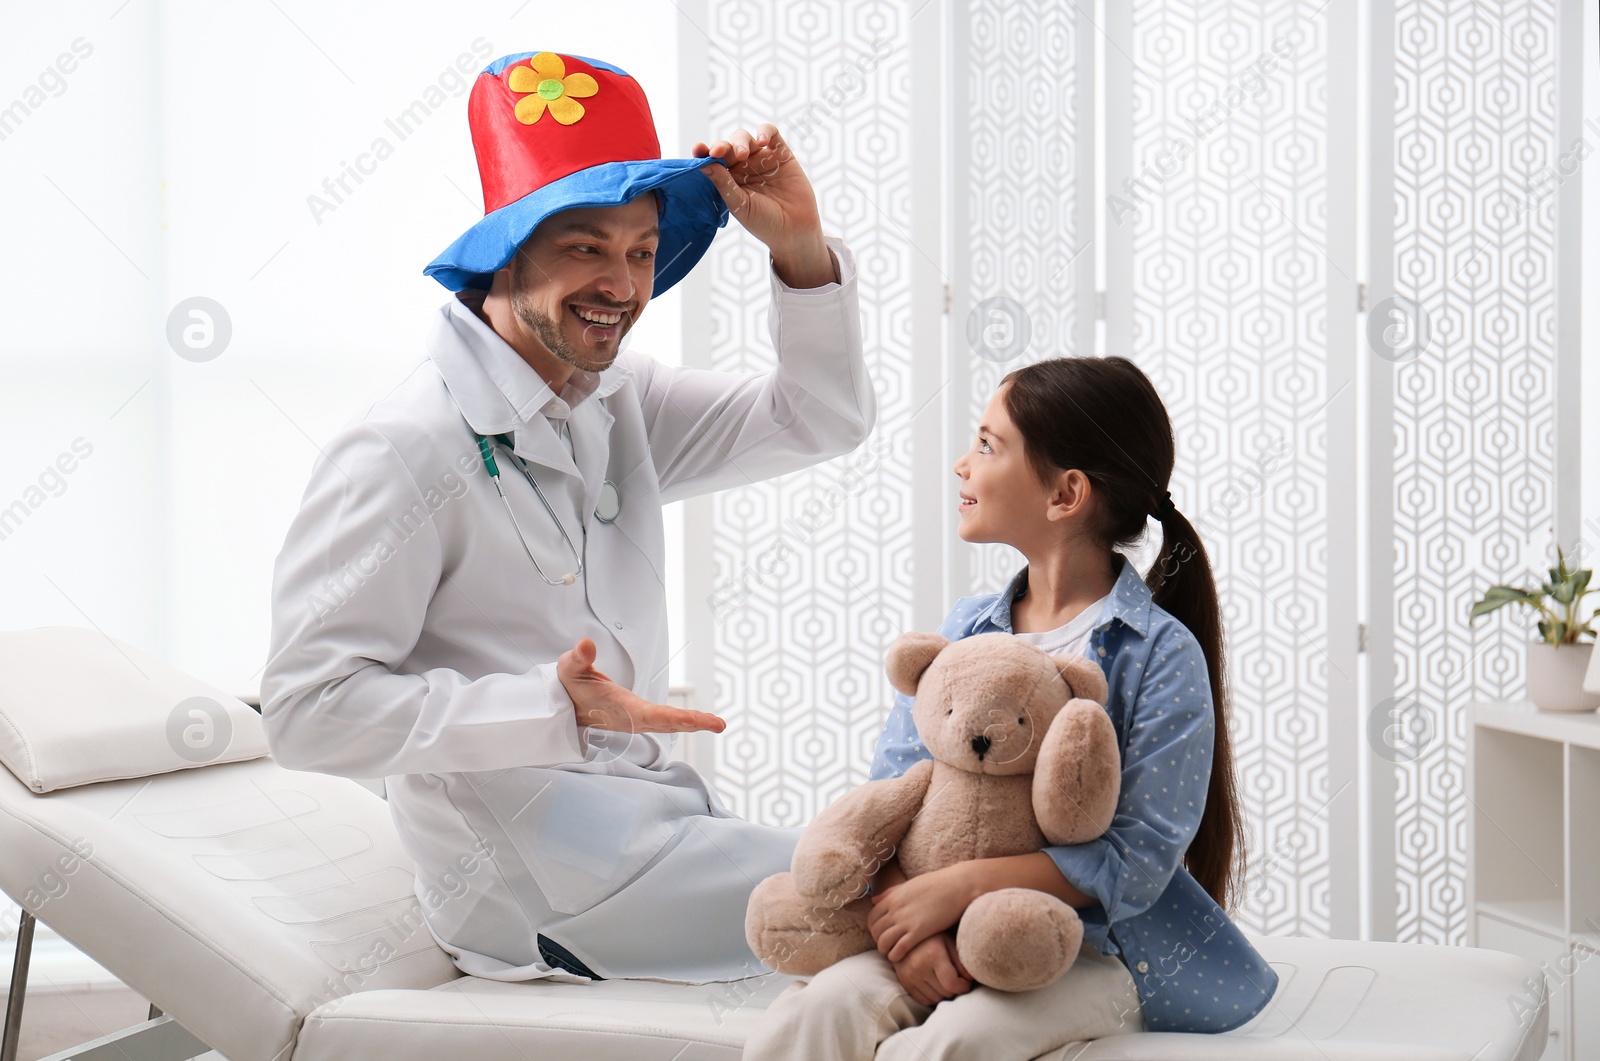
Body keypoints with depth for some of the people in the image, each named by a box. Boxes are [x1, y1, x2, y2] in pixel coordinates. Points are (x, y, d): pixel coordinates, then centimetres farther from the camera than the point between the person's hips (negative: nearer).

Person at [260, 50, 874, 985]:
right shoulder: (404, 452, -16)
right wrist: (550, 708, -27)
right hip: (536, 885, -8)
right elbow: (310, 710, -19)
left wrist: (800, 246, -3)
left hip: (651, 820, 8)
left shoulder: (620, 406, 9)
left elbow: (821, 420, 13)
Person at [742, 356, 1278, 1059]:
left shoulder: (1162, 655, -7)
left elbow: (1140, 858, -13)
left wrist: (957, 887, -18)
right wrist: (903, 921, -14)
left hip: (1096, 951, -4)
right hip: (953, 945, 4)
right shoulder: (963, 629, 10)